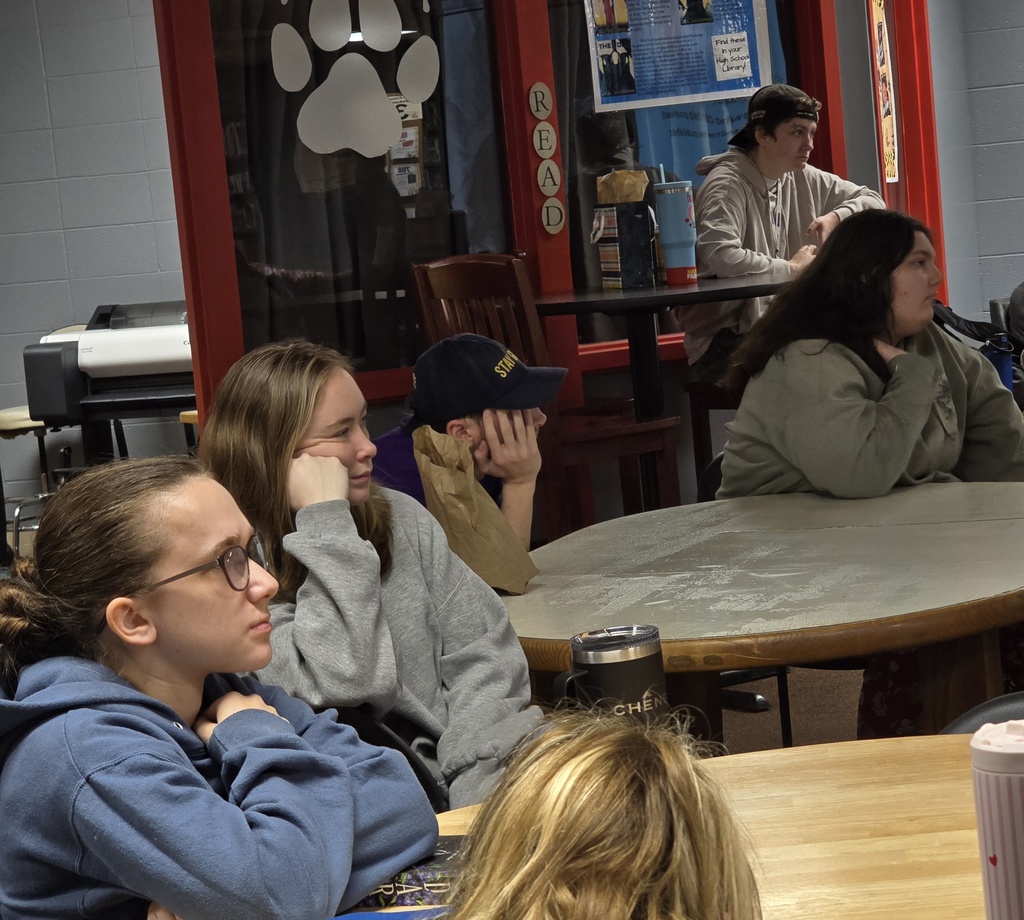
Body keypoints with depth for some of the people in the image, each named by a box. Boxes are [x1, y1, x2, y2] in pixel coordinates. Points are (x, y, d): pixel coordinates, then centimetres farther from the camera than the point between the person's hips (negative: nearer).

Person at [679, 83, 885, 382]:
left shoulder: (802, 179, 11)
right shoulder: (728, 184, -13)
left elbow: (873, 201, 21)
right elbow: (719, 256, -31)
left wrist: (835, 217, -1)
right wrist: (791, 267, -16)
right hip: (723, 343, -8)